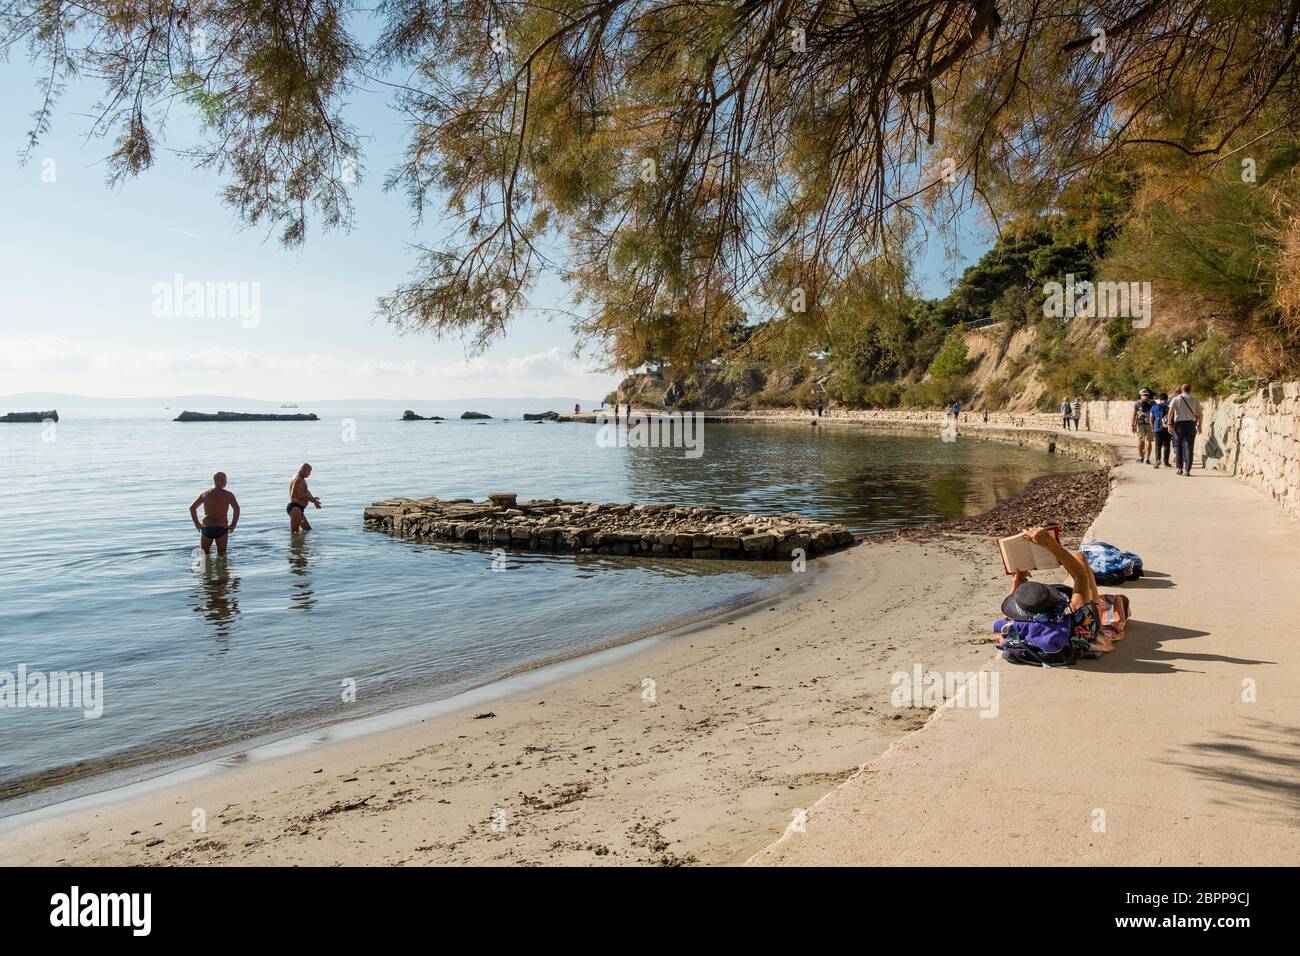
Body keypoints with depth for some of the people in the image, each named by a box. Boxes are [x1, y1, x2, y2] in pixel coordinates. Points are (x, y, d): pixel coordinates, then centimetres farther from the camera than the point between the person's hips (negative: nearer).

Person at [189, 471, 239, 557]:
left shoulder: (204, 494, 8)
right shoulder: (228, 495, -2)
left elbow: (192, 507, 3)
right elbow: (236, 508, -15)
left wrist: (196, 523, 7)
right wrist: (233, 524, -9)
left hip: (207, 528, 2)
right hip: (222, 529, -2)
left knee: (204, 555, 14)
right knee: (221, 555, 8)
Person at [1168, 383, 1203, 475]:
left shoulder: (1176, 399, 1)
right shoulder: (1194, 400, 6)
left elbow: (1170, 412, -8)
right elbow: (1199, 414, 7)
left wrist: (1169, 424, -6)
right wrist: (1199, 425, 17)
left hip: (1178, 424, -1)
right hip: (1190, 423, 1)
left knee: (1178, 446, 11)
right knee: (1189, 447, 3)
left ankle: (1180, 468, 12)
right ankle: (1187, 470, -1)